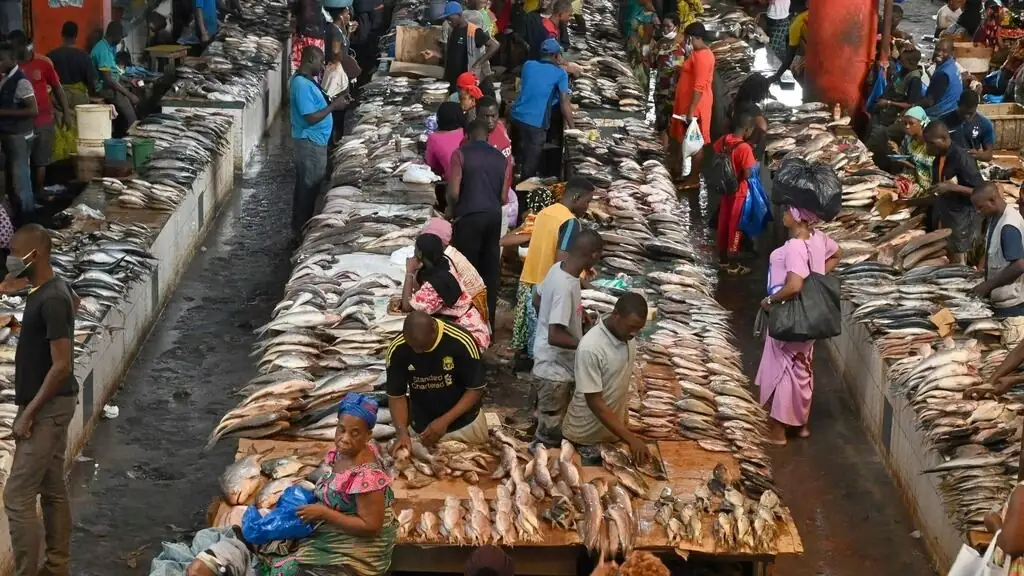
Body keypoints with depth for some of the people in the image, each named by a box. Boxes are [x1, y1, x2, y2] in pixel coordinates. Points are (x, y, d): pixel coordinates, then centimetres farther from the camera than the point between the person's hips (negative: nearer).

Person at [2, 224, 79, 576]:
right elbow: (75, 301, 33)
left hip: (48, 407, -10)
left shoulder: (51, 300, -22)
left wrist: (29, 412, -22)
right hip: (52, 405, 10)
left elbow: (62, 366, -25)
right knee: (53, 490, 16)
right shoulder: (50, 289, 7)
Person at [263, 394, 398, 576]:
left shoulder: (367, 476, -31)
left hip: (358, 549, -8)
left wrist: (323, 513, -25)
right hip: (335, 533, 8)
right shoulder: (344, 452, -5)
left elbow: (370, 526, -28)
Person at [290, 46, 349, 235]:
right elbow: (311, 118, -26)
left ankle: (300, 225, 26)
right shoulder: (302, 85, -23)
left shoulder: (305, 80, 9)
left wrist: (332, 101, 6)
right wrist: (334, 106, -17)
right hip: (310, 142, -10)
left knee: (306, 184, 17)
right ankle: (302, 227, 7)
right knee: (310, 185, -1)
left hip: (313, 141, 10)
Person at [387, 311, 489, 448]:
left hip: (465, 422, -1)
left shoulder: (461, 341, -26)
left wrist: (445, 421, -24)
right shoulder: (397, 350, -19)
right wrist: (401, 432, -24)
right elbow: (396, 395, -8)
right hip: (423, 428, 1)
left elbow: (476, 389, -17)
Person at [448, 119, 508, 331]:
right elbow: (504, 198, 8)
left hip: (469, 216, -5)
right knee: (490, 271, 11)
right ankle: (488, 323, 16)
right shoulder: (501, 158, 10)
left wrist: (451, 212, 7)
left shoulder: (461, 153, -4)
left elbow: (454, 192, -12)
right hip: (494, 217, 5)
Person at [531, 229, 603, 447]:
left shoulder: (558, 268, -5)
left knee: (550, 424, 25)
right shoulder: (566, 287, -32)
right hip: (555, 368, -9)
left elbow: (537, 300, 13)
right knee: (550, 434, 7)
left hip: (554, 363, 9)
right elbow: (555, 336, -32)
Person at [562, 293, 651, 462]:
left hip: (613, 432, 7)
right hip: (585, 437, -7)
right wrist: (631, 439, -31)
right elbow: (595, 402, -27)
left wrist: (623, 422, 16)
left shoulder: (627, 338, -5)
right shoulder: (590, 348, -28)